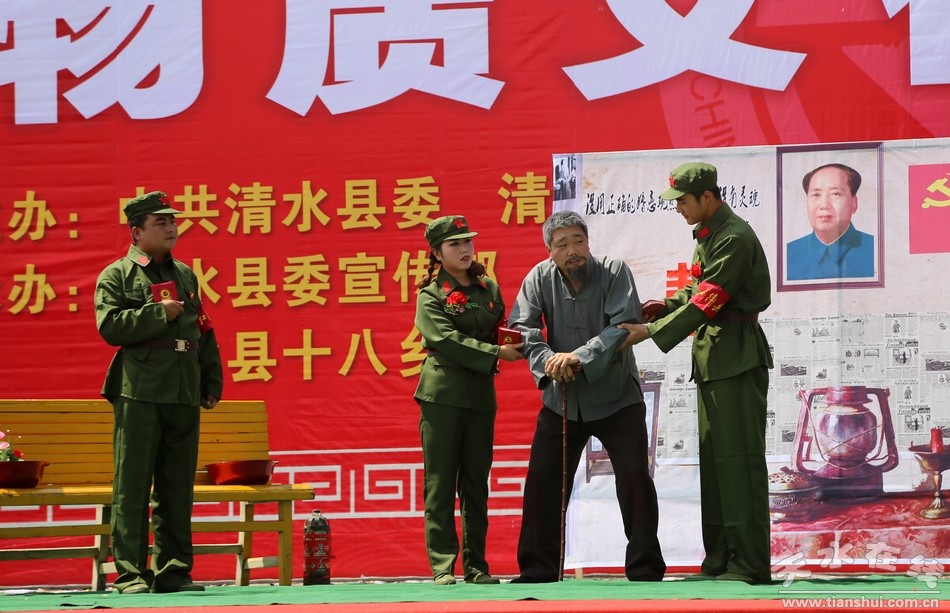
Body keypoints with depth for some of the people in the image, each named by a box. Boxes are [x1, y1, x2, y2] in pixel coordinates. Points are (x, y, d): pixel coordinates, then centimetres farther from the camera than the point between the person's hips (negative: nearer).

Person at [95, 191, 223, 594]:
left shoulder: (186, 276, 19)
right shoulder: (116, 276, 2)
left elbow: (203, 332, 22)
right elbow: (110, 326, -11)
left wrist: (213, 382, 15)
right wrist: (160, 313, -12)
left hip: (184, 395, 5)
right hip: (139, 394, -5)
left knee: (178, 486, 6)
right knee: (133, 485, -6)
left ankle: (173, 571, 12)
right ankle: (130, 573, -5)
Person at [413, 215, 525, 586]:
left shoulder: (489, 289, 14)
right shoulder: (430, 295, 0)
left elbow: (500, 332, 21)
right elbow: (446, 340, -12)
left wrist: (514, 342, -3)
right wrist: (497, 353, -17)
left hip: (481, 395, 4)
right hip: (442, 395, -4)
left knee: (476, 483, 6)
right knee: (440, 483, -5)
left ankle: (476, 565, 10)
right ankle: (443, 566, -4)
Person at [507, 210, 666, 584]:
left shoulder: (613, 272, -11)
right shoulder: (540, 278, -5)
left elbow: (624, 325, -21)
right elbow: (522, 327, -10)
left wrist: (579, 357, -31)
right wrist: (547, 362, -28)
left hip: (616, 397, -3)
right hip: (561, 401, 3)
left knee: (634, 478, -7)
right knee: (542, 479, 3)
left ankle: (645, 567, 2)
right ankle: (539, 567, 13)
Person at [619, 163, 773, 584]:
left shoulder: (734, 238, -17)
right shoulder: (706, 235, 15)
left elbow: (707, 302, -20)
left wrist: (651, 332, -18)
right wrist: (665, 306, 2)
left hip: (737, 358, -10)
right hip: (711, 359, 10)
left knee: (738, 457, -10)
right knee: (713, 455, 11)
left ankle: (749, 562, -10)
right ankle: (720, 558, 16)